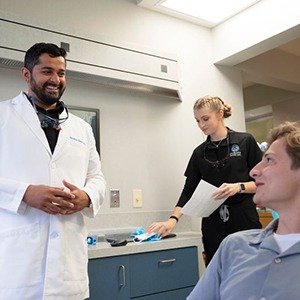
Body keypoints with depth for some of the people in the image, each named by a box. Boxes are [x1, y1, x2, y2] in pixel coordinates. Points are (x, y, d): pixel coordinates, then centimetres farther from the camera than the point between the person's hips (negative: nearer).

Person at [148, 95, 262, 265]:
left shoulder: (245, 142, 1)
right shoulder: (199, 153, 10)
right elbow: (189, 191, 7)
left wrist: (239, 187, -17)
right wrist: (173, 220, -7)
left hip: (243, 221, -2)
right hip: (213, 226, 3)